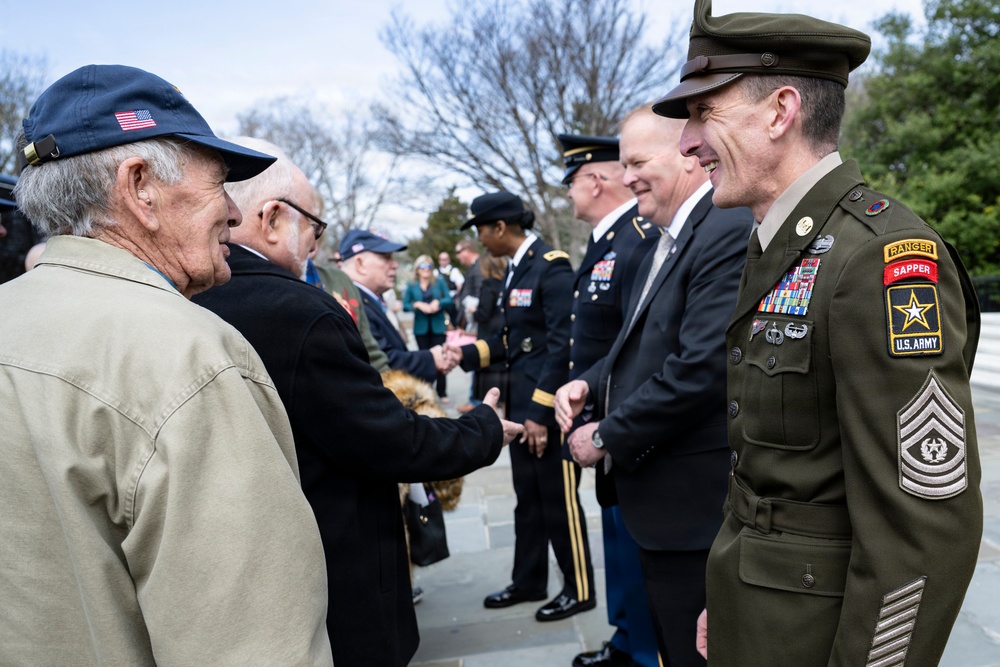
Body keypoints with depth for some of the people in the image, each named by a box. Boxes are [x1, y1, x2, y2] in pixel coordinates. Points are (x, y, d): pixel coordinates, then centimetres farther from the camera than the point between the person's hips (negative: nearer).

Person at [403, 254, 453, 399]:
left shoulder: (440, 281, 3)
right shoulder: (411, 286, 3)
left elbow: (449, 299, 0)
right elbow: (405, 305, 0)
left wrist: (438, 302, -18)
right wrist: (418, 305, -16)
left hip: (438, 326, -1)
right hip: (421, 327, 1)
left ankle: (442, 392, 5)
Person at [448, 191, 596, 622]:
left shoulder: (552, 267, -15)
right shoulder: (517, 268, 12)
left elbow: (561, 344, -20)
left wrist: (541, 411, -21)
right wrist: (469, 354, 7)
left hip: (547, 407, -9)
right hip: (520, 403, 9)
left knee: (559, 500, 4)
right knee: (527, 498, 18)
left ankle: (579, 590, 20)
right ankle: (528, 582, 32)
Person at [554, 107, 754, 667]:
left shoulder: (731, 232, -19)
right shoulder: (668, 242, 13)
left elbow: (702, 367, -27)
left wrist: (607, 435, -17)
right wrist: (590, 384, -1)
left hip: (696, 500, -9)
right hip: (663, 494, 10)